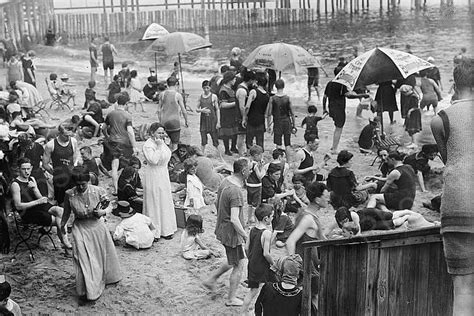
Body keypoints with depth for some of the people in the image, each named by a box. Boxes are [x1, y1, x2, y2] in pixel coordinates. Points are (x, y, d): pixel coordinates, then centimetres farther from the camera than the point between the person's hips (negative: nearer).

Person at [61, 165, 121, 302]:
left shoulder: (98, 191, -17)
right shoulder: (69, 194, -15)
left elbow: (109, 206, -4)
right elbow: (67, 212, 4)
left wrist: (103, 212, -24)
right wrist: (61, 226, 12)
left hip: (98, 225, 2)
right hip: (80, 228, -1)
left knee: (103, 253, 18)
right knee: (84, 258, -8)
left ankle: (105, 278, 46)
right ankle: (87, 290, 2)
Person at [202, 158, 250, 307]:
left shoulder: (225, 181, 0)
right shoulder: (236, 192, -29)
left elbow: (217, 203, 14)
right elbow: (234, 220, -31)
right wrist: (246, 236, -21)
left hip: (222, 229, 9)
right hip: (232, 233, -9)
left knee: (233, 262, 26)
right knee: (238, 266, 9)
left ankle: (211, 280, 32)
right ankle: (231, 298, 22)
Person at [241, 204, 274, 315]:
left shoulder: (252, 230, 2)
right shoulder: (267, 233, -19)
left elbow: (247, 248, 7)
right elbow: (266, 254, -21)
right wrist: (274, 264, -7)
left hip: (252, 265, 8)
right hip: (263, 268, -8)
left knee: (252, 291, 18)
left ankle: (244, 312, 23)